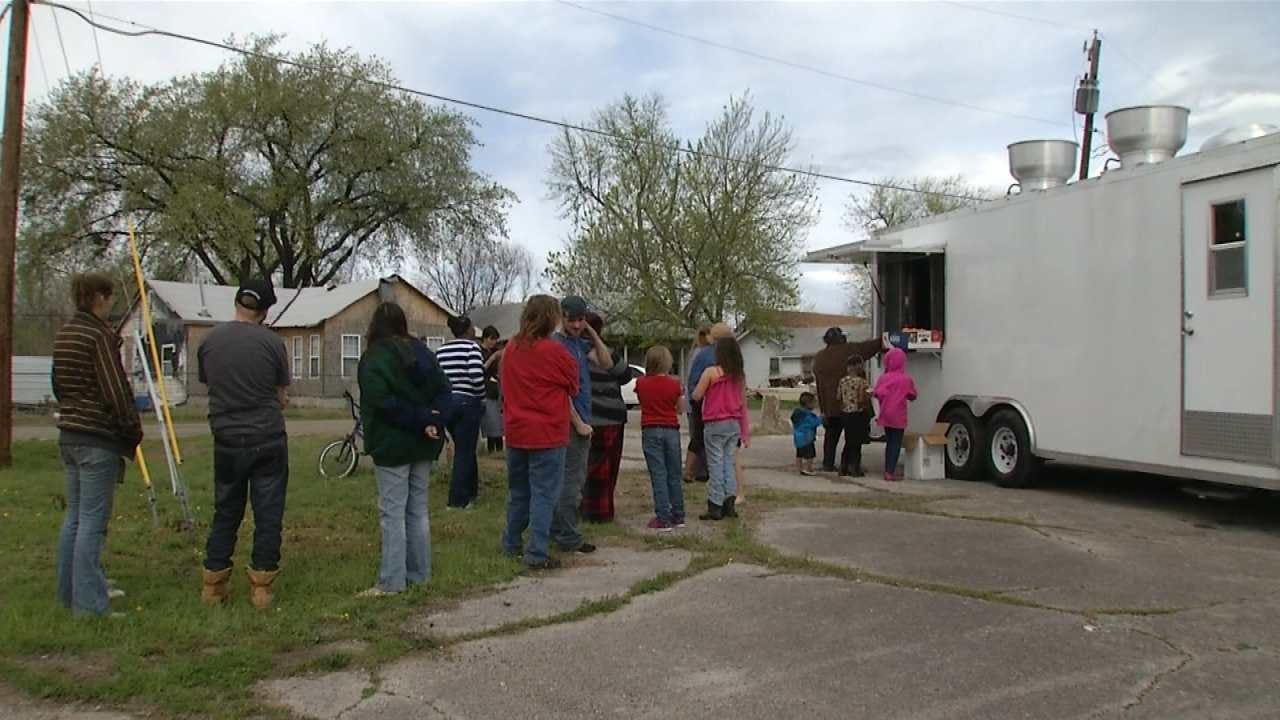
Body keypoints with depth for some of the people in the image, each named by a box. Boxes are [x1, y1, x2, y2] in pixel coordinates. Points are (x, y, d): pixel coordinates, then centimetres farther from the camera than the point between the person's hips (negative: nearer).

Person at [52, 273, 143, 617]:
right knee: (93, 521, -4)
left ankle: (71, 590, 26)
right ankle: (89, 603, 1)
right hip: (98, 438, -9)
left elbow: (58, 385, 19)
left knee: (75, 516, 17)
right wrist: (134, 431, -6)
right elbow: (116, 392, -17)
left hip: (69, 434, 9)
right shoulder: (100, 335, -15)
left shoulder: (64, 333, 11)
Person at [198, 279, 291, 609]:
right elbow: (281, 397, -1)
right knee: (268, 515, 6)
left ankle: (214, 584, 20)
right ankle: (261, 586, 10)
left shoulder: (209, 340, 0)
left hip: (227, 441, 3)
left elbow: (208, 385, 10)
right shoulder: (271, 342, -9)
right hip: (268, 440, -3)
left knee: (225, 513, 15)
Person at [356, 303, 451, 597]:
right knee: (418, 509, 13)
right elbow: (443, 390, 4)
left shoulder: (374, 358, -10)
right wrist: (432, 421, -10)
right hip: (424, 443, 7)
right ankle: (419, 574, 18)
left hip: (392, 444, -6)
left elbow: (383, 403, -22)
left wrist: (421, 421, -18)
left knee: (393, 513, -4)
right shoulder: (423, 352, 10)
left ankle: (392, 582, -3)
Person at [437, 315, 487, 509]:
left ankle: (471, 490, 32)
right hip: (467, 402, -6)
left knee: (463, 448, 20)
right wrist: (481, 399, -4)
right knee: (465, 451, 2)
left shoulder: (441, 350, 9)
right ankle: (457, 499, 5)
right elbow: (477, 377, -20)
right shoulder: (472, 347, -9)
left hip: (446, 404, 6)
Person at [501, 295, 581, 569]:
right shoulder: (553, 350, -14)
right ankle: (537, 554, -1)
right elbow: (573, 384, 0)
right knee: (544, 494, -1)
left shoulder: (511, 349, 4)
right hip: (547, 434, -6)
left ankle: (511, 544, 29)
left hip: (515, 432, 6)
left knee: (518, 490, 19)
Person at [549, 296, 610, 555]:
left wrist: (592, 333, 0)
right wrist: (579, 424, -16)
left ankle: (557, 530, 25)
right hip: (571, 423, -9)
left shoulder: (580, 343, 12)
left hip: (581, 420, 9)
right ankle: (569, 540, 2)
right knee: (573, 482, -5)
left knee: (565, 480, 15)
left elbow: (605, 361, 7)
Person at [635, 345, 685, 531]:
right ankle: (678, 516, 18)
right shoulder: (674, 384, -5)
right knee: (674, 474, 11)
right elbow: (679, 409, 5)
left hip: (650, 431, -1)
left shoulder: (640, 383, -4)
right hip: (671, 430, 1)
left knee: (658, 475, -1)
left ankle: (663, 519, -5)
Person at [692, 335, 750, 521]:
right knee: (729, 463, 12)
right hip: (734, 424, 5)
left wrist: (703, 385, 14)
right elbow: (743, 404, 9)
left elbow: (696, 396, -8)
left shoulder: (711, 372, -11)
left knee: (716, 465, 0)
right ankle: (729, 505, 11)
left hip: (715, 424, -5)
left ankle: (715, 507, 3)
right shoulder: (740, 375, 5)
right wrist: (745, 431, 14)